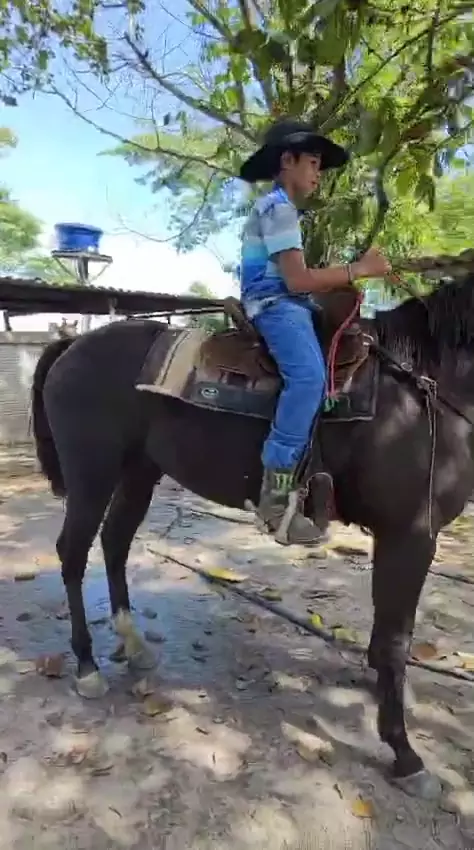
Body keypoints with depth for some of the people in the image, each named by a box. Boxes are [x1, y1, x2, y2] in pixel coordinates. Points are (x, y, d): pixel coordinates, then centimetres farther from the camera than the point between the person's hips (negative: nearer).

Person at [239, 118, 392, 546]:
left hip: (287, 306, 11)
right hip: (276, 306, -11)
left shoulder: (279, 208, 27)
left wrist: (342, 282, 12)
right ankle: (278, 489, -34)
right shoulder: (278, 207, -6)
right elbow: (297, 280, -17)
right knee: (309, 375, -33)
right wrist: (359, 269, -10)